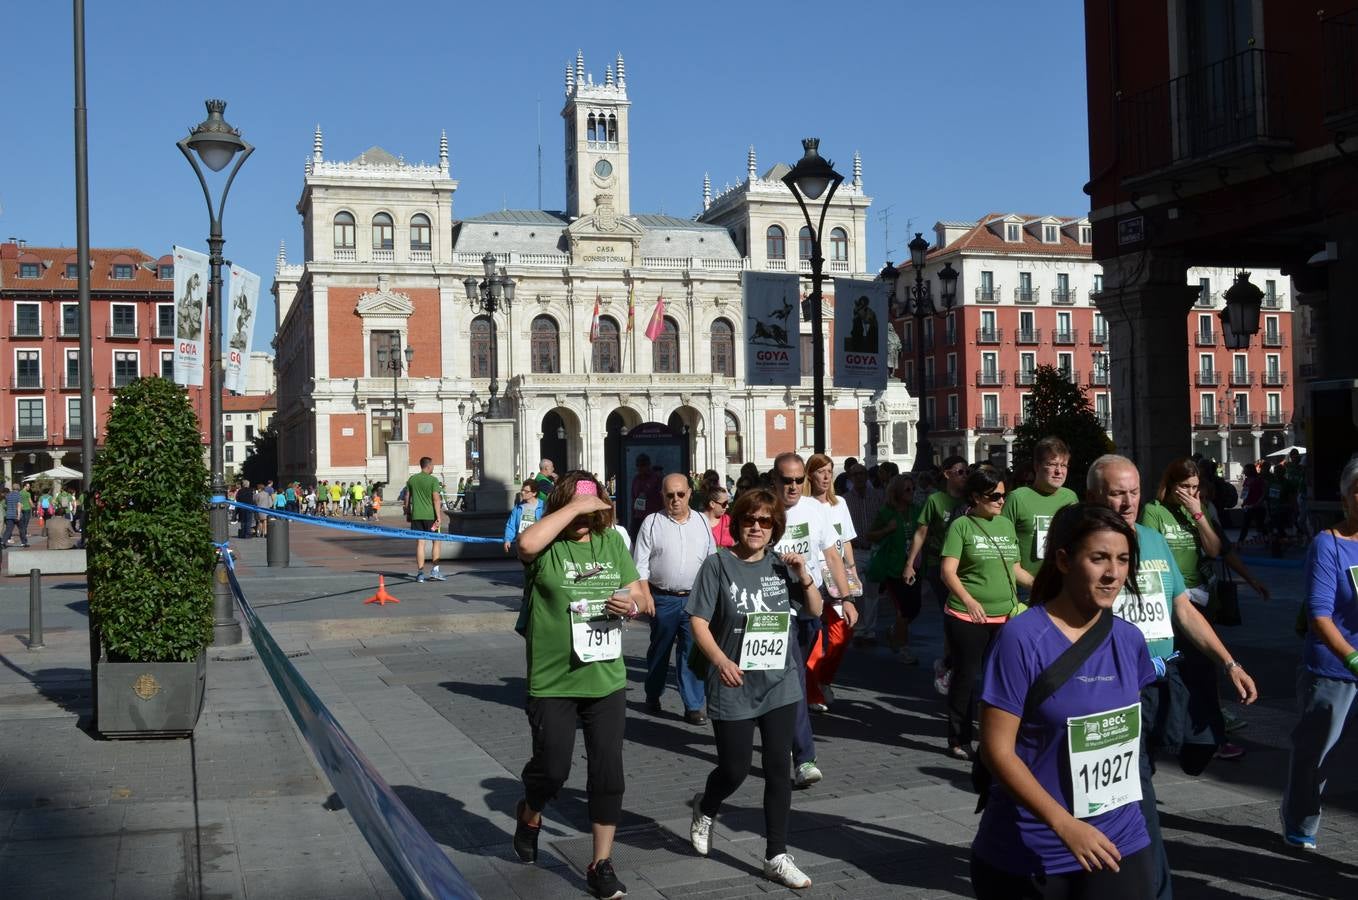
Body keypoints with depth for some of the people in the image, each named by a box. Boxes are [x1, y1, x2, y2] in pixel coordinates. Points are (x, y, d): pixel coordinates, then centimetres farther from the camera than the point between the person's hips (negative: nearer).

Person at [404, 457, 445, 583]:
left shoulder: (412, 479, 8)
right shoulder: (433, 480, -7)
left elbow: (407, 498, 11)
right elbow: (436, 499, -12)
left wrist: (408, 513, 21)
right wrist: (439, 517, -12)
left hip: (416, 516, 4)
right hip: (430, 515, -4)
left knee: (420, 543, 4)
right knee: (435, 541, 9)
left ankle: (420, 573, 2)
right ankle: (435, 570, 4)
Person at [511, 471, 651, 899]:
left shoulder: (612, 542, 4)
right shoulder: (547, 545, -9)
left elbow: (642, 598, 11)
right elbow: (525, 543, -35)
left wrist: (633, 603, -13)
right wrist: (574, 506, -28)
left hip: (607, 680, 4)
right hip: (552, 682, -3)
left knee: (608, 773, 6)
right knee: (552, 768, 7)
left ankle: (601, 865, 20)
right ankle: (529, 815, 41)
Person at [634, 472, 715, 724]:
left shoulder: (701, 522, 7)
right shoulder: (652, 523, -1)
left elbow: (712, 560, 12)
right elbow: (640, 564, -1)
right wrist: (645, 596, -8)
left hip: (695, 598, 1)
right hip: (663, 598, -1)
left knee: (693, 652, -1)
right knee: (659, 650, 13)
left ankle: (694, 706, 5)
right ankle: (652, 697, 31)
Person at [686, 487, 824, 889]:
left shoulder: (781, 566, 4)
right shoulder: (719, 564, -7)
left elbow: (815, 610, 12)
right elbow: (699, 622, -8)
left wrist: (804, 575, -5)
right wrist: (720, 660, -23)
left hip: (781, 685, 3)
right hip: (733, 688, -3)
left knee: (778, 769, 4)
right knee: (734, 770, 5)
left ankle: (777, 856, 14)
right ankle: (704, 810, 38)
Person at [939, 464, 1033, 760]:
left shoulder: (1006, 525, 13)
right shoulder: (962, 525, -5)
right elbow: (948, 571, -11)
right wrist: (969, 600, -24)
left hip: (1004, 616, 5)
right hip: (967, 617, -5)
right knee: (967, 675, 2)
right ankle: (959, 740, 12)